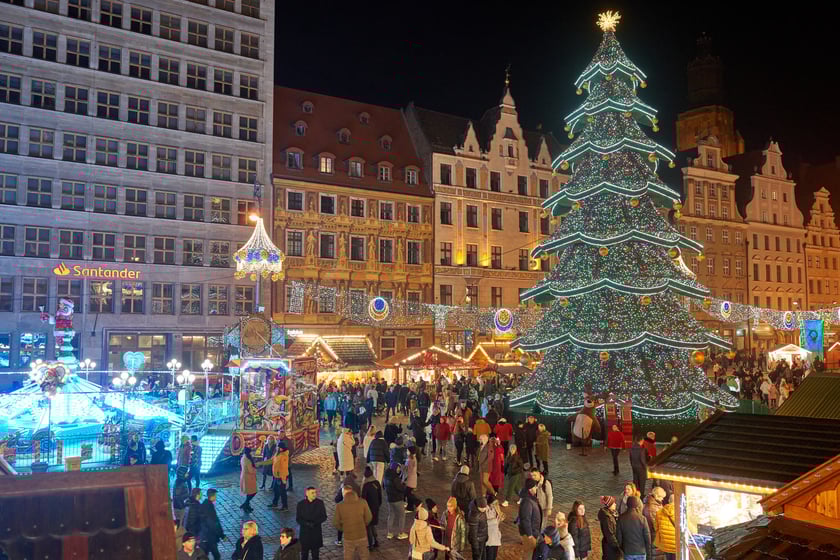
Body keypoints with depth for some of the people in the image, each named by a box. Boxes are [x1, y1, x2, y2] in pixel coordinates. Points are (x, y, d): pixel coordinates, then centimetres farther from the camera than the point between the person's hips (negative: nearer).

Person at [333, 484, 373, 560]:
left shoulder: (339, 506, -14)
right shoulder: (363, 502, -13)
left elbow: (336, 523, -6)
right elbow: (368, 518, -5)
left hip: (348, 537, 0)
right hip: (362, 536, 0)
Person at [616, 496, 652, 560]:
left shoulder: (621, 518, -8)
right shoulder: (642, 518, -12)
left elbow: (618, 536, -3)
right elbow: (647, 536, -7)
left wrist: (620, 550, 11)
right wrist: (649, 553, 6)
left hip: (628, 552, 1)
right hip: (641, 552, -1)